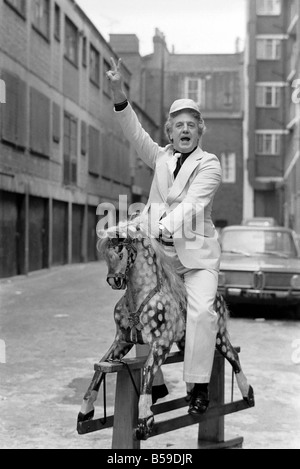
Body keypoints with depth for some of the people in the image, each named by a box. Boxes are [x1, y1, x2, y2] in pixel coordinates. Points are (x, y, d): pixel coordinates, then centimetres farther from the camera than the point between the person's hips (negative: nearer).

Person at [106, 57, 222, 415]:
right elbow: (135, 134, -3)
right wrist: (118, 92, -17)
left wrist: (159, 227, -27)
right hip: (159, 251, 4)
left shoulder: (209, 164, -1)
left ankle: (198, 385, -11)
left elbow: (190, 205, -13)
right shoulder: (161, 158, 13)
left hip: (197, 251, -4)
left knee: (201, 311, -19)